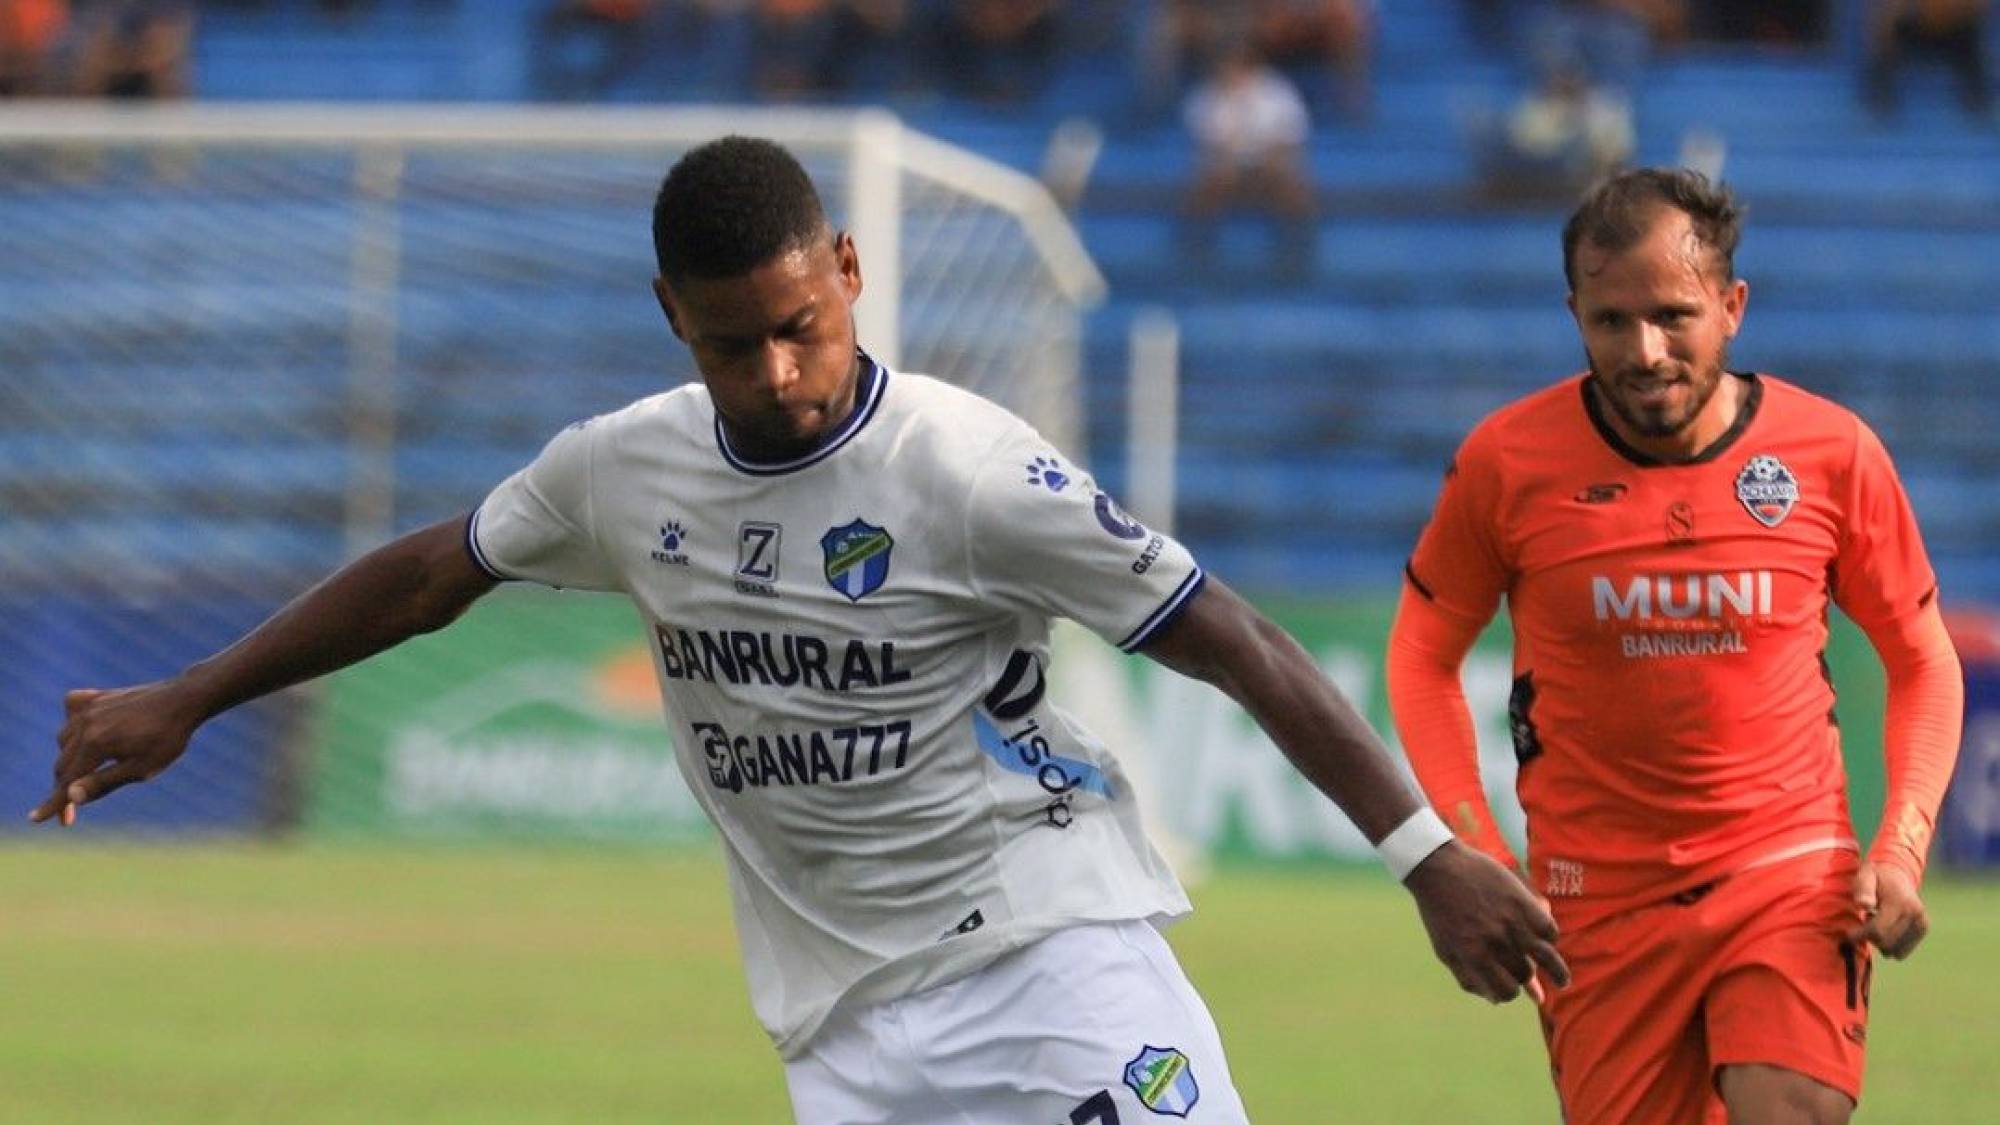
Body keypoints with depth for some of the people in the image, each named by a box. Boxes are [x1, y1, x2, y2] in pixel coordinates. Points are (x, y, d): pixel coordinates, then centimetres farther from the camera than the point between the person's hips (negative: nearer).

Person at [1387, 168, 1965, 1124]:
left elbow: (1921, 660, 8)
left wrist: (1902, 846, -5)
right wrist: (1471, 848, -3)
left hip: (1792, 875, -1)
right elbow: (1423, 651, 8)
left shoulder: (1832, 453, -4)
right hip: (1600, 894, 1)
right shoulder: (1507, 462, -6)